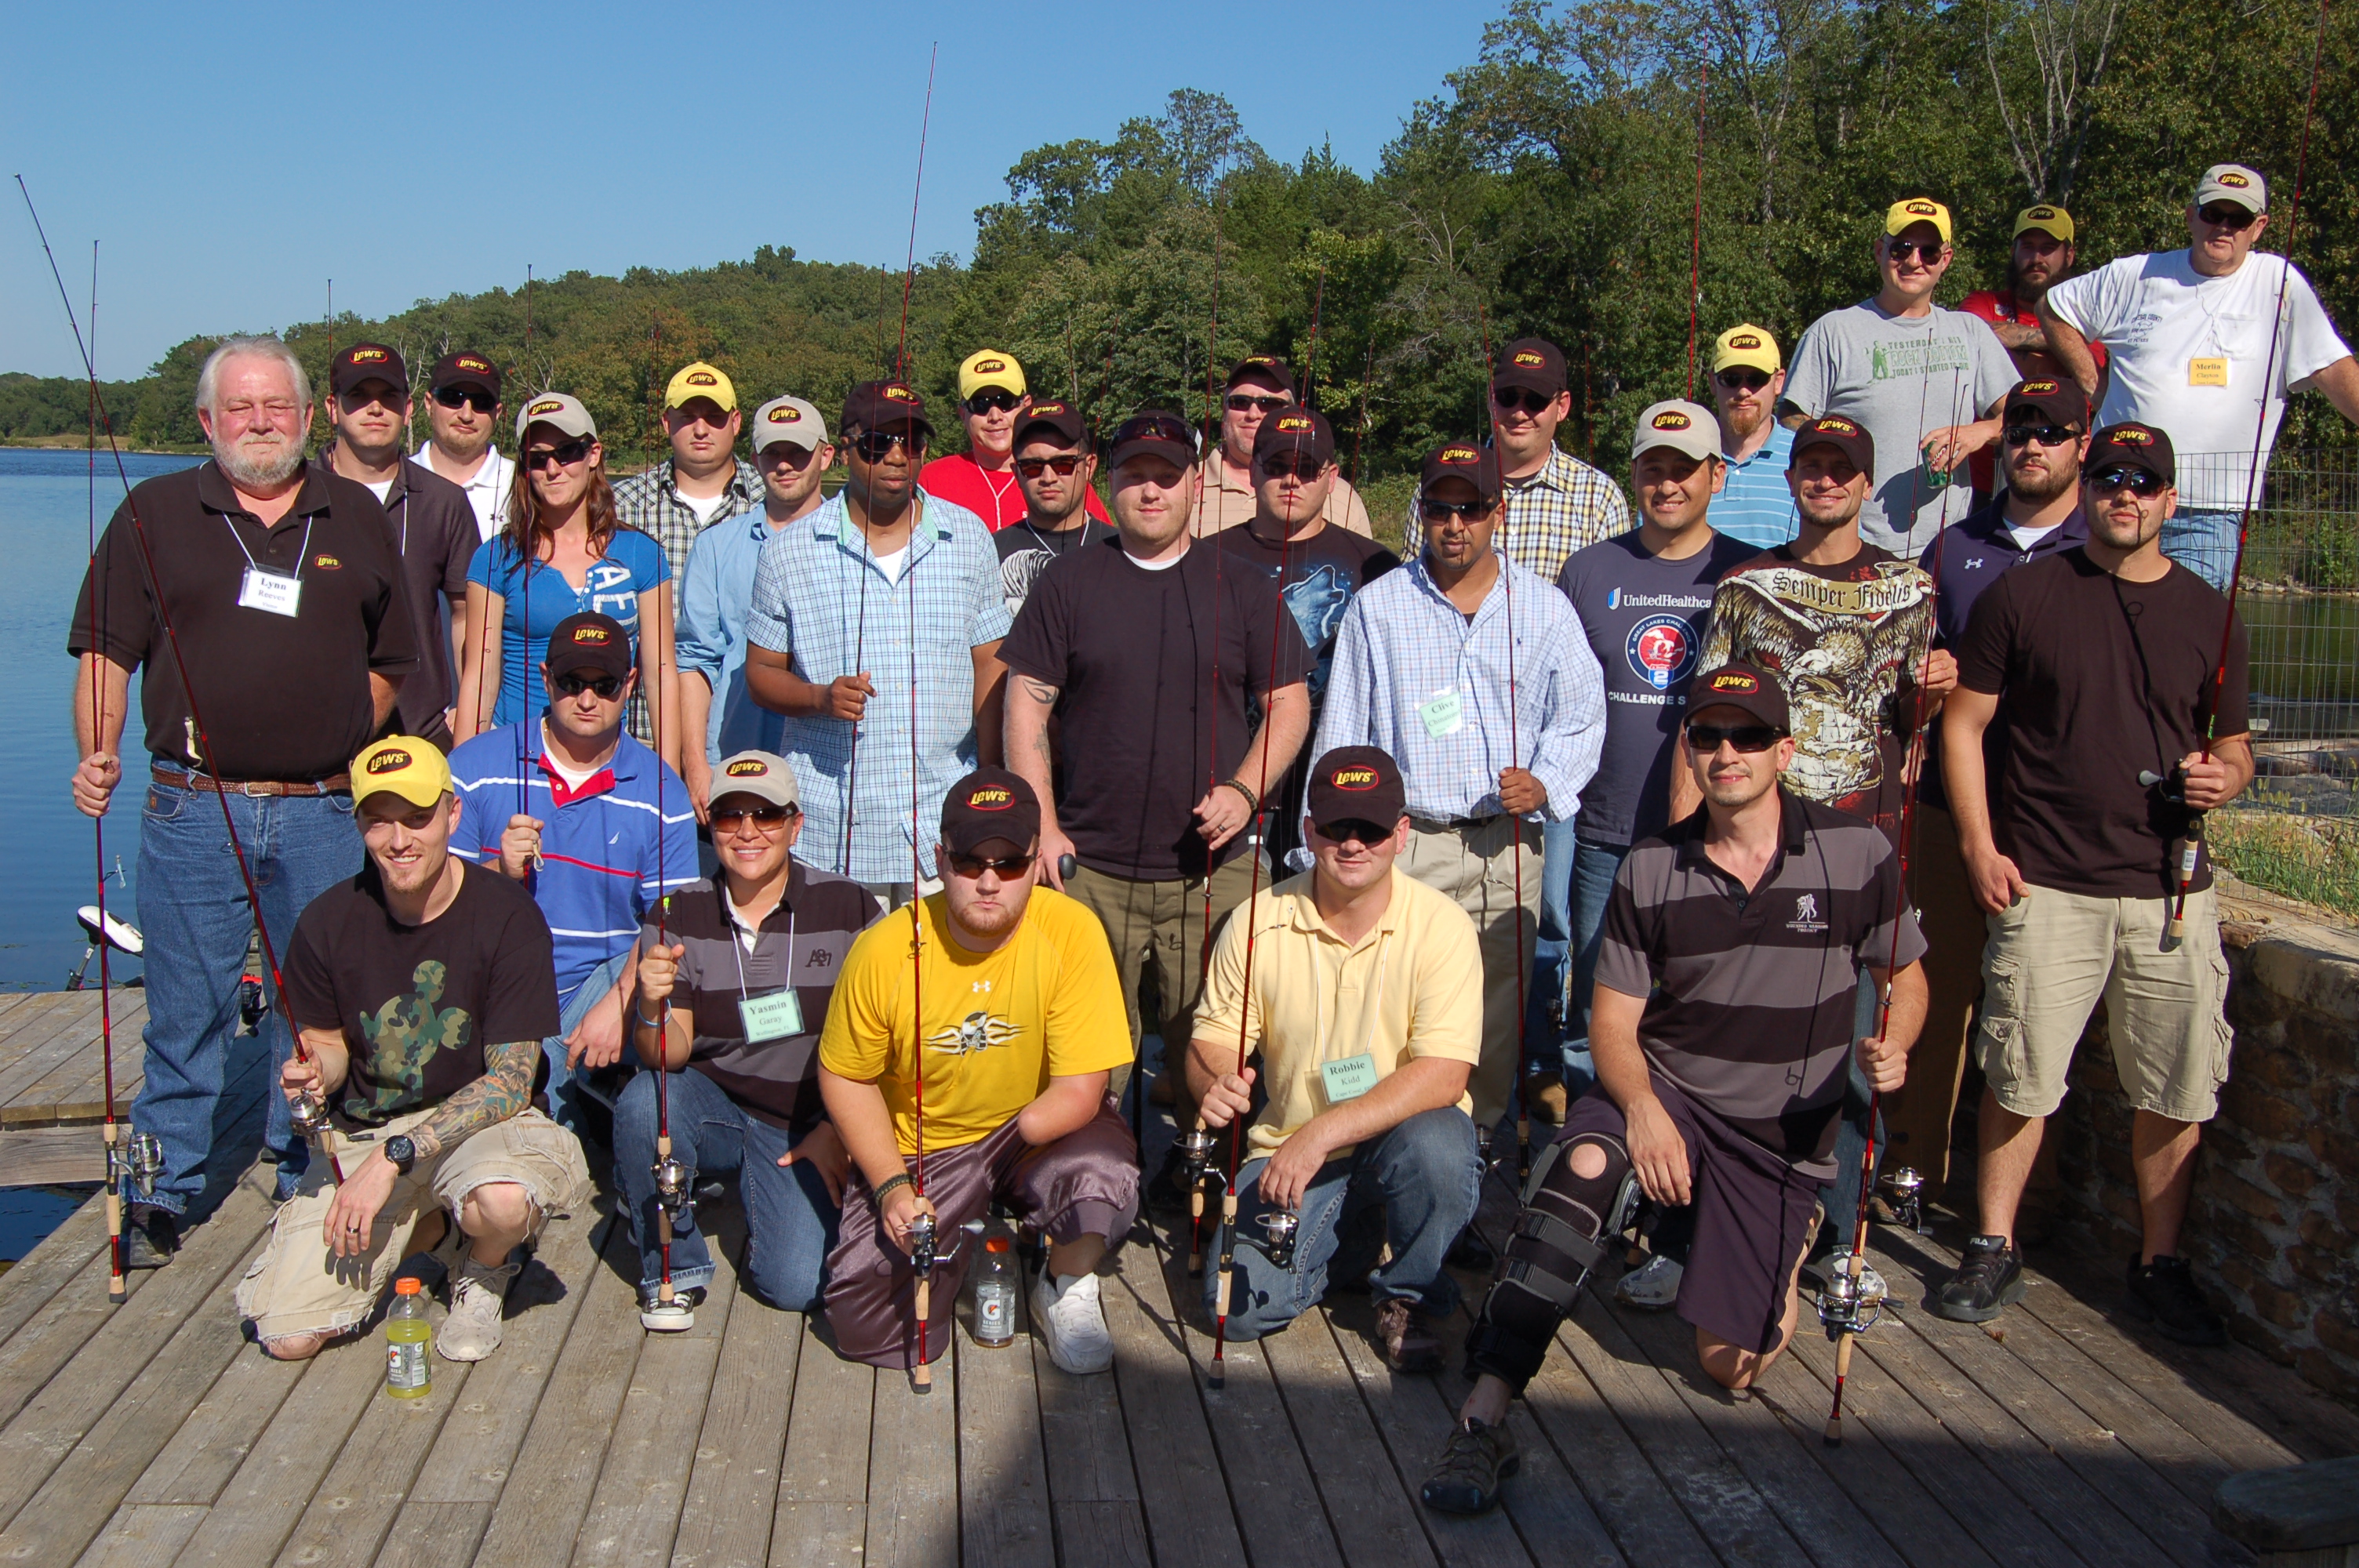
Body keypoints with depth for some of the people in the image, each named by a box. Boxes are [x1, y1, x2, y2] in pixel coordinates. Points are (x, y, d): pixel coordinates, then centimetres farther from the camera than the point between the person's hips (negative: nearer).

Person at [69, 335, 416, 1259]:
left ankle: (307, 1178, 25)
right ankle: (163, 1190, 19)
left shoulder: (356, 516, 11)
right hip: (193, 809, -1)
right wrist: (99, 754, -12)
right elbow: (107, 652, 3)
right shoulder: (154, 513, 6)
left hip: (323, 813, 1)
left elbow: (392, 656, 15)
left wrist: (341, 748, 4)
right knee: (186, 1010, 4)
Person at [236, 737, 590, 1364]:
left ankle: (484, 1268, 1)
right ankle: (426, 1230, 17)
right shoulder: (329, 922, -5)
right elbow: (329, 1043, 11)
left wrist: (393, 1157, -24)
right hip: (360, 1133, 3)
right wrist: (315, 1075, -15)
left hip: (480, 1123, -3)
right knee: (287, 1336, -11)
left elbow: (510, 1084, -16)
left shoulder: (508, 917, -16)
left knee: (502, 1201, -39)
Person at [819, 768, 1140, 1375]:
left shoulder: (1071, 932, -21)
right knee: (863, 1324, -13)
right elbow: (846, 1078, -3)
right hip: (920, 1148, 1)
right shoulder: (885, 948, -16)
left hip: (1040, 1131, -1)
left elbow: (1080, 1092, -19)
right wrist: (892, 1186, -13)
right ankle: (963, 1248, 21)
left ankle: (1066, 1290, 1)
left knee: (1103, 1170, -34)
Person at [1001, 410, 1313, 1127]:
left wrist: (1245, 789, -8)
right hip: (1089, 868, 0)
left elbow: (1289, 702, 8)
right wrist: (1042, 826, -2)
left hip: (1214, 867, 0)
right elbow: (1026, 704, 5)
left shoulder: (1241, 588, 8)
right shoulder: (1068, 583, 7)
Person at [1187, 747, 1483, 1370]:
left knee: (1435, 1147, -36)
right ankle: (1351, 1242, 16)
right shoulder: (1258, 924, -6)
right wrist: (1215, 1083, -26)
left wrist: (1323, 1133, -30)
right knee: (1240, 1305, -19)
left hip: (1401, 1134, -1)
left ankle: (1407, 1296, -3)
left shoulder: (1441, 925, -13)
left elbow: (1443, 1076, -21)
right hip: (1289, 1146, 2)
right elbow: (1211, 1042, 0)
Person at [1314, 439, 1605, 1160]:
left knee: (1497, 1005, 4)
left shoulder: (1544, 607, 9)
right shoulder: (1377, 606, 7)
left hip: (1507, 846, 1)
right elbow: (1341, 735, 10)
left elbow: (1581, 714, 12)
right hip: (1406, 842, -1)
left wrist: (1546, 783, -7)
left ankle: (1481, 1138, 19)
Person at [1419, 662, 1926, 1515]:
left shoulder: (1857, 853, -5)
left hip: (1782, 1127, 0)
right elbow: (1613, 1017, -3)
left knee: (1731, 1364, -1)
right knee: (1583, 1164, -36)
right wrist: (1641, 1106, -23)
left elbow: (1907, 978, 8)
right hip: (1666, 1089, 0)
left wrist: (1891, 1046, -16)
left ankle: (1785, 1241, 33)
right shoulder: (1650, 870, -3)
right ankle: (1483, 1419, -35)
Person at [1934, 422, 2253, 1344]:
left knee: (2175, 1089, 6)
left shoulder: (2211, 616, 11)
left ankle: (2160, 1266, 22)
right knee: (2019, 1078, 1)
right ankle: (1993, 1251, 16)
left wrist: (2224, 777, -5)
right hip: (2046, 885, -2)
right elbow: (1963, 723, 3)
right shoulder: (2022, 595, 2)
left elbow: (2234, 744, 20)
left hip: (2170, 889, 3)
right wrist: (1979, 846, -5)